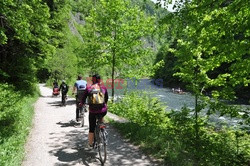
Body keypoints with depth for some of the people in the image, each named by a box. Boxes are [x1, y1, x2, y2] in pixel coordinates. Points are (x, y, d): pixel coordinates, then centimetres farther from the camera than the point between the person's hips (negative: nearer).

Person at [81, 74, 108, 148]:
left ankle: (90, 144, 32)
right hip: (103, 111, 1)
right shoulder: (103, 87, 3)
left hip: (93, 112, -1)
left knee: (91, 128, 18)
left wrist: (81, 103, 29)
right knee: (101, 117, 38)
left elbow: (83, 98, 7)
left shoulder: (88, 88, -1)